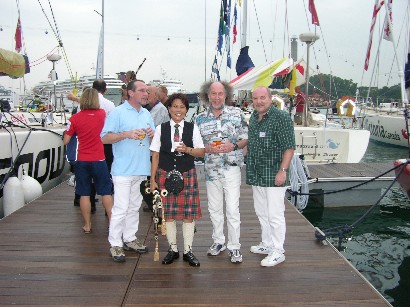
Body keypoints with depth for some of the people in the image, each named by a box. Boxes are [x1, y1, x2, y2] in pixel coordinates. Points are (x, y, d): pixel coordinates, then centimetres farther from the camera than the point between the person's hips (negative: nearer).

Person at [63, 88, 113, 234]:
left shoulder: (75, 118, -6)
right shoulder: (102, 114, -4)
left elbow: (66, 141, -3)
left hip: (82, 161, 0)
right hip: (99, 160, 0)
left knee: (84, 194, 9)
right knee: (106, 193, 9)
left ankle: (87, 225, 16)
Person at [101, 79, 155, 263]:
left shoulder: (146, 114, 14)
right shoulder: (118, 113, -6)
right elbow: (104, 138, -12)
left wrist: (152, 134, -3)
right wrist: (127, 134, -21)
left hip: (141, 170, 7)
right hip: (123, 170, -7)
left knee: (134, 207, 15)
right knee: (121, 208, -5)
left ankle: (130, 239, 27)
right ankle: (115, 244, 6)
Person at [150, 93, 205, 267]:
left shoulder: (192, 128, 3)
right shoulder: (161, 129, 2)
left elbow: (201, 152, 4)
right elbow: (155, 155, 3)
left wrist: (187, 150, -16)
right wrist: (153, 179, 0)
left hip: (187, 174, 0)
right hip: (165, 174, 0)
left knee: (189, 213, 2)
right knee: (168, 213, 5)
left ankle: (188, 250, 15)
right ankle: (173, 249, 20)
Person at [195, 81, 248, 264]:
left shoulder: (236, 113, -1)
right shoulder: (200, 119, 4)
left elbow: (246, 138, 2)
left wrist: (233, 146, -16)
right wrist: (208, 148, -13)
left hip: (232, 168, -3)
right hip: (211, 170, 3)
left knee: (232, 209, -2)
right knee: (214, 209, 14)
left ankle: (234, 246, 12)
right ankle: (218, 241, 31)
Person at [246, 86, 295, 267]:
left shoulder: (281, 117, -12)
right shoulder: (253, 118, 12)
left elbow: (289, 147, -15)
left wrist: (283, 170, -20)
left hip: (273, 176, -8)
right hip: (256, 175, 8)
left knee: (275, 215, -2)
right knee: (261, 213, 18)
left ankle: (278, 251, 11)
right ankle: (267, 245, 32)